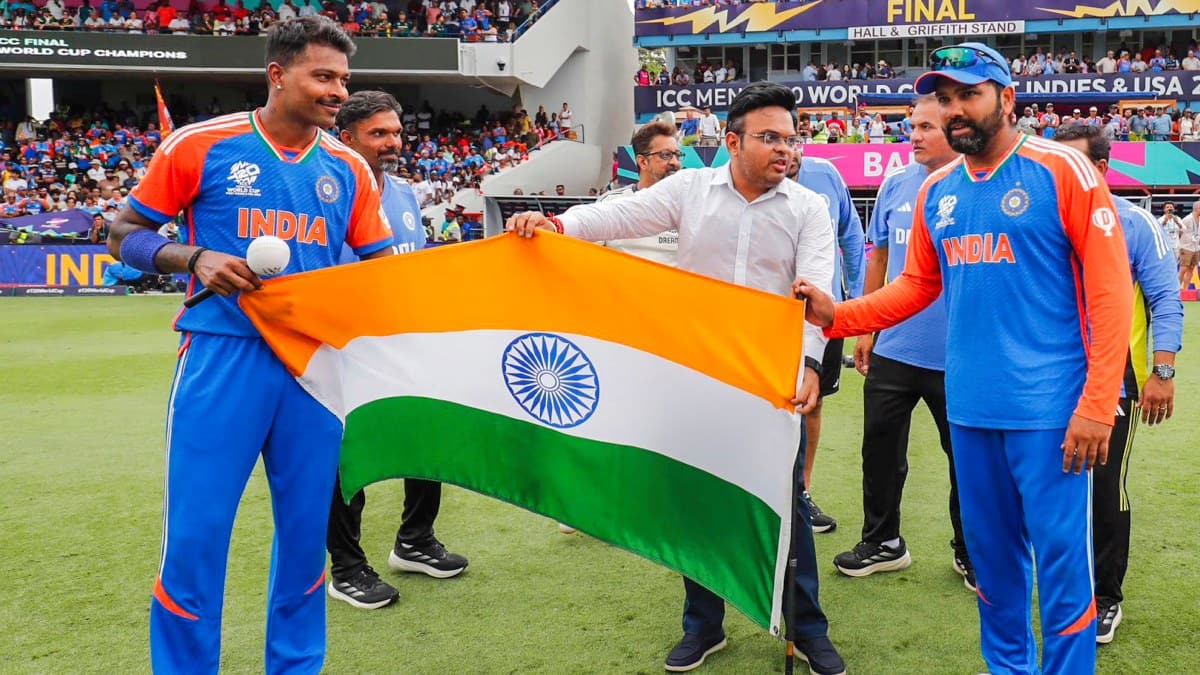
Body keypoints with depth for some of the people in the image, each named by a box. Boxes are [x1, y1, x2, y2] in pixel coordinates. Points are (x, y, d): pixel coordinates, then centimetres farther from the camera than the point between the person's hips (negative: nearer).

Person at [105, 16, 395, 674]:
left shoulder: (348, 169, 8)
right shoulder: (201, 145, -1)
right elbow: (125, 234, 5)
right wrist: (194, 260, -13)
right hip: (224, 358, -3)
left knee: (307, 528, 10)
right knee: (196, 533, -1)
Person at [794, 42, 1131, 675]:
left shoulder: (1061, 169, -7)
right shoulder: (936, 191, 9)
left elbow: (1110, 289, -10)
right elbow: (917, 284, 18)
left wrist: (1097, 405, -15)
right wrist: (839, 314, 2)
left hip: (1050, 408, -5)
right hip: (970, 406, 6)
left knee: (1061, 557, -1)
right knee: (990, 551, 16)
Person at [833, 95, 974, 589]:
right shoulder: (895, 186, 3)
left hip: (957, 358, -3)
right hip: (893, 350, 4)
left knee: (966, 456, 10)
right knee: (880, 447, 11)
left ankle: (970, 551, 29)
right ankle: (882, 542, 29)